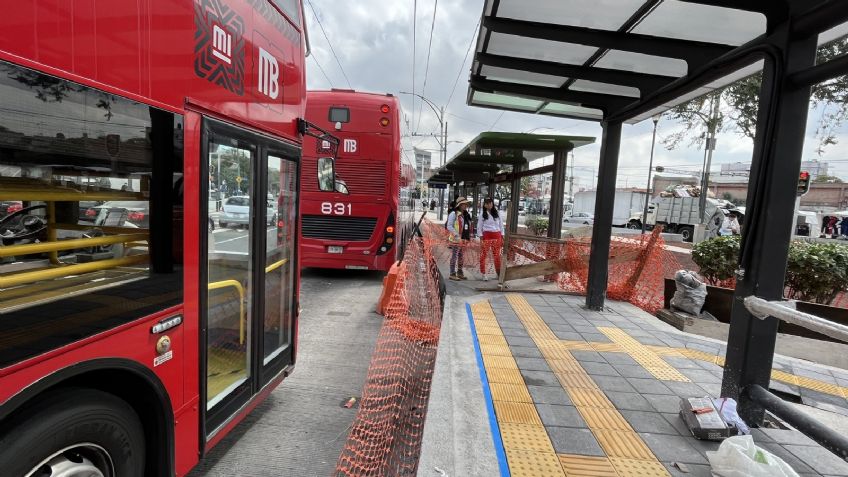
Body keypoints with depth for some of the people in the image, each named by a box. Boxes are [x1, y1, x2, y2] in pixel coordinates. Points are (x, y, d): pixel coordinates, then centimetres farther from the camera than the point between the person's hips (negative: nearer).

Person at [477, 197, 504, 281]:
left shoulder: (497, 214, 11)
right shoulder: (482, 215, 2)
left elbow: (501, 226, 12)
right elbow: (479, 228, 0)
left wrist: (502, 238, 6)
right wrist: (481, 239, -8)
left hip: (497, 236, 3)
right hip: (486, 236, -3)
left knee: (497, 255, 7)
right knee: (483, 255, -5)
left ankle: (498, 273, 20)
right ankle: (484, 274, 3)